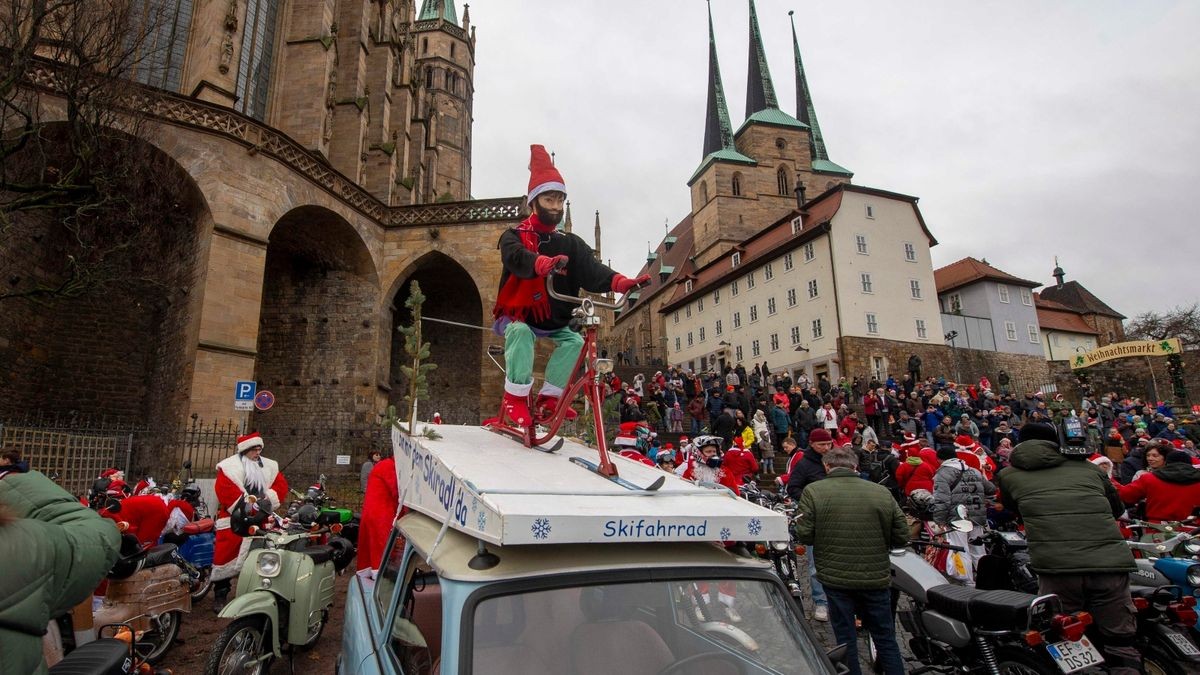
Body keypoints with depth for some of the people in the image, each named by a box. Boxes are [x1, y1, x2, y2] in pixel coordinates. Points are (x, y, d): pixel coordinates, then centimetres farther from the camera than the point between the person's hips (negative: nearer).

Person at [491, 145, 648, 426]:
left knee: (575, 341, -18)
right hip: (516, 316, -4)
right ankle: (515, 396, -21)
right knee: (521, 332, -34)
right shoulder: (515, 236, -10)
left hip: (551, 322, 4)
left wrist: (619, 281, -40)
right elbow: (517, 258, -35)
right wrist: (543, 263, -58)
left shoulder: (570, 243, -1)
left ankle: (549, 398, -2)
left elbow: (591, 269, -18)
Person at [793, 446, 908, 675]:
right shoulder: (882, 492, -4)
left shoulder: (813, 491, -10)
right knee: (885, 637, 19)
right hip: (876, 578, 2)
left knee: (845, 639, 13)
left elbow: (804, 536, -13)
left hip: (836, 578, -2)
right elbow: (901, 537, -1)